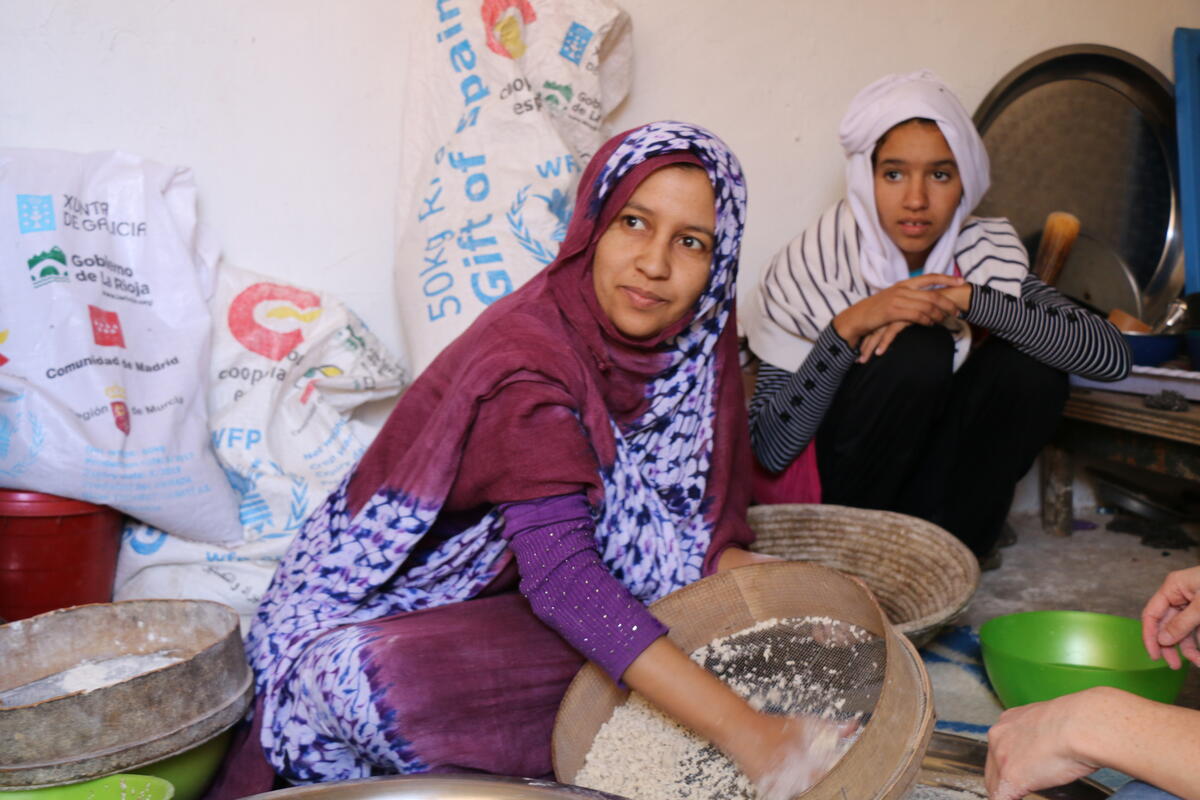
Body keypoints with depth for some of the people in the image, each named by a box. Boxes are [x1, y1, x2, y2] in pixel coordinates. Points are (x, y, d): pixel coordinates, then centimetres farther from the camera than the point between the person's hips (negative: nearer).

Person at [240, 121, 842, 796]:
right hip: (379, 616, -6)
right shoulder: (525, 360, -28)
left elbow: (708, 532, -1)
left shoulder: (693, 346, -5)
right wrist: (741, 729, -44)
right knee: (386, 685, -38)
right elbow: (560, 573, -38)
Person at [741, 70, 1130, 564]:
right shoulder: (812, 270, -18)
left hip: (917, 480, 4)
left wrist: (967, 301, -28)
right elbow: (768, 450, -22)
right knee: (917, 351, -28)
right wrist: (849, 327, -32)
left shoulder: (983, 257, -7)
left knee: (1030, 365, -19)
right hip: (824, 492, -4)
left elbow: (1111, 356, -19)